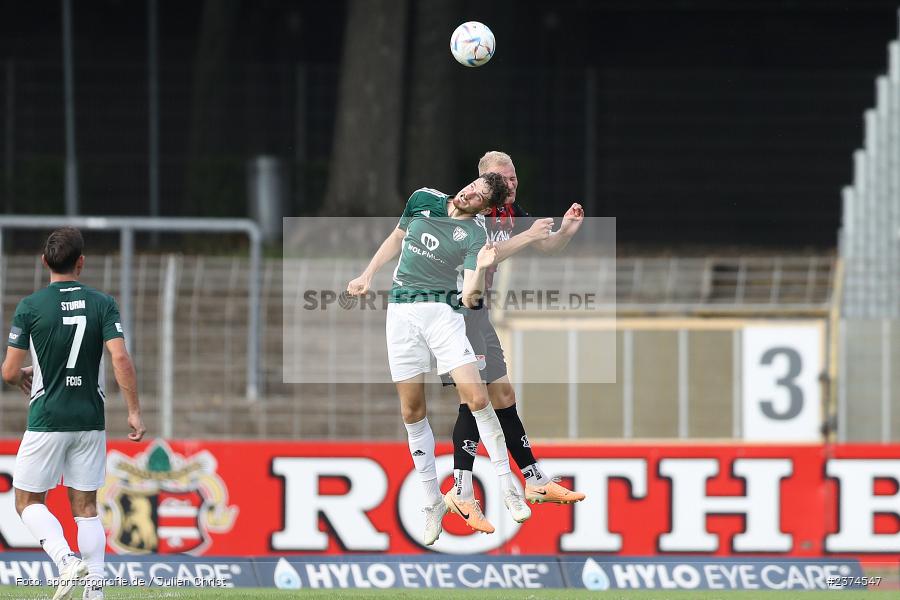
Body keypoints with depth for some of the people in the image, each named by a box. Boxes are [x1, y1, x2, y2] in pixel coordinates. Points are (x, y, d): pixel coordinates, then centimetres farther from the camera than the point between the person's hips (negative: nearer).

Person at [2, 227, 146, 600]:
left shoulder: (30, 307, -7)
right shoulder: (102, 304, -1)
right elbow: (121, 359, -11)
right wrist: (134, 412, -7)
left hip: (47, 422, -3)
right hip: (91, 422, 3)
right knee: (86, 507, 11)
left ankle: (66, 560, -16)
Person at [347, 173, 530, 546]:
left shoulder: (476, 235, -5)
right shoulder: (423, 199, 6)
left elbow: (469, 299, -12)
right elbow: (396, 239, 24)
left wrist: (481, 270, -30)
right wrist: (368, 275, 20)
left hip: (443, 311, -3)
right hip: (401, 311, 3)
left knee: (476, 398, -17)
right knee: (412, 411, 2)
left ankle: (507, 485, -4)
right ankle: (433, 503, 10)